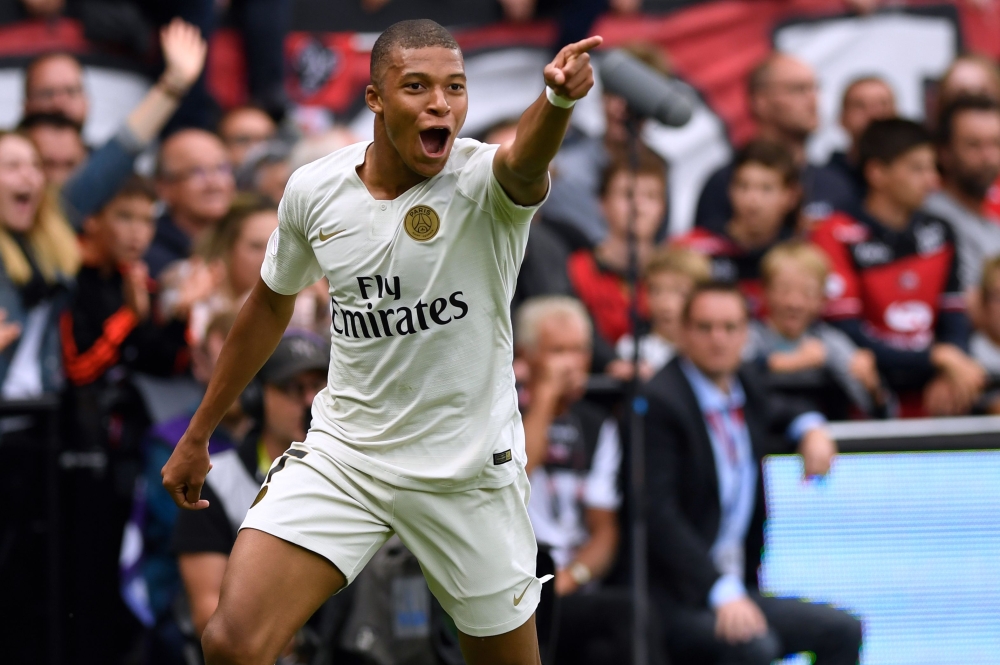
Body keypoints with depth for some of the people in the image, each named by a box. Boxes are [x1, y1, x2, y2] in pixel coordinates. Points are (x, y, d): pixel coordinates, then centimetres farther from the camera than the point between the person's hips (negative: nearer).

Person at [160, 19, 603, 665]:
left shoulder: (483, 179, -16)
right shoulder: (313, 190, -3)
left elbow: (526, 162, -42)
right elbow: (271, 305, 14)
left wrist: (557, 101, -66)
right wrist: (198, 435, 22)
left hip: (469, 468, -2)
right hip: (340, 458, 2)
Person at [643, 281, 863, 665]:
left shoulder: (744, 386, 14)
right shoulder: (659, 402, -12)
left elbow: (780, 413, 39)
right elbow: (659, 514, -21)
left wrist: (810, 429, 12)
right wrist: (721, 594, -30)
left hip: (736, 588, 9)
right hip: (676, 600, -9)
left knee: (842, 631, -5)